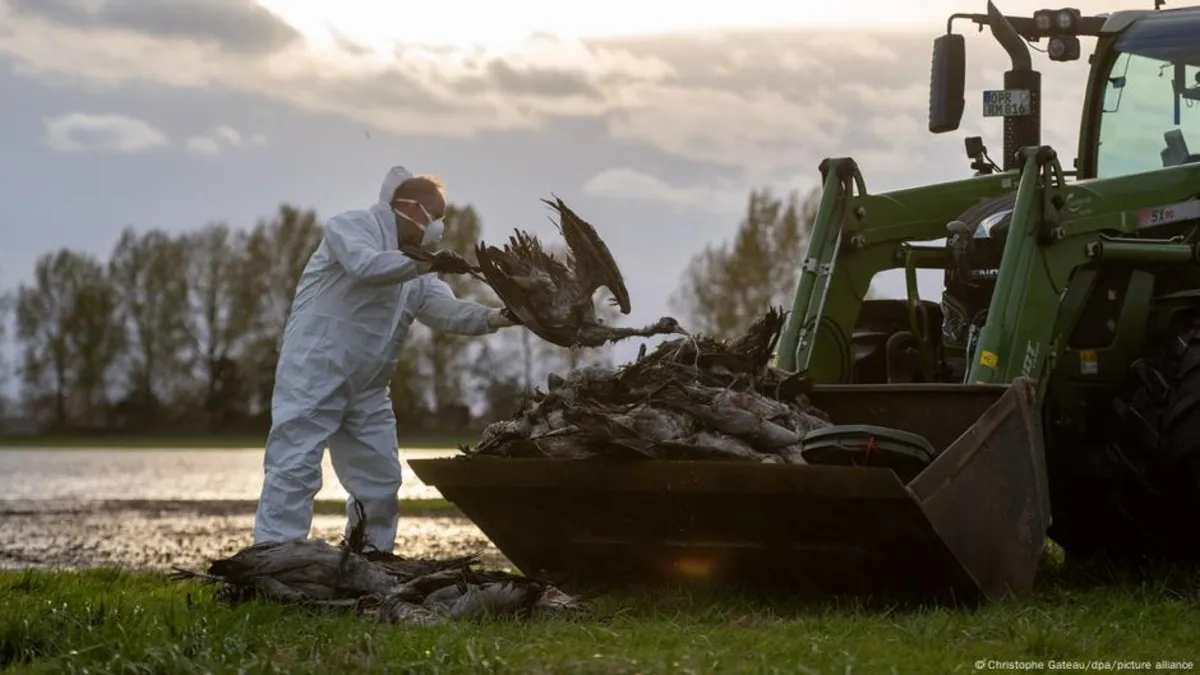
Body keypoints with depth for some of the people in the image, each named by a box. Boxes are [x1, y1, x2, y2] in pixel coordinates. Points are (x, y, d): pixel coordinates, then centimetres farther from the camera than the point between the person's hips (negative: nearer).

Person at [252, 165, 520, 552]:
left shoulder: (417, 272, 19)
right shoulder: (351, 226, -4)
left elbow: (448, 312, 4)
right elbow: (366, 265, -26)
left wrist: (498, 318, -12)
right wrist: (428, 263, -29)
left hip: (367, 390, 9)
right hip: (313, 378, -8)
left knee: (381, 480, 10)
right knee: (294, 470, -13)